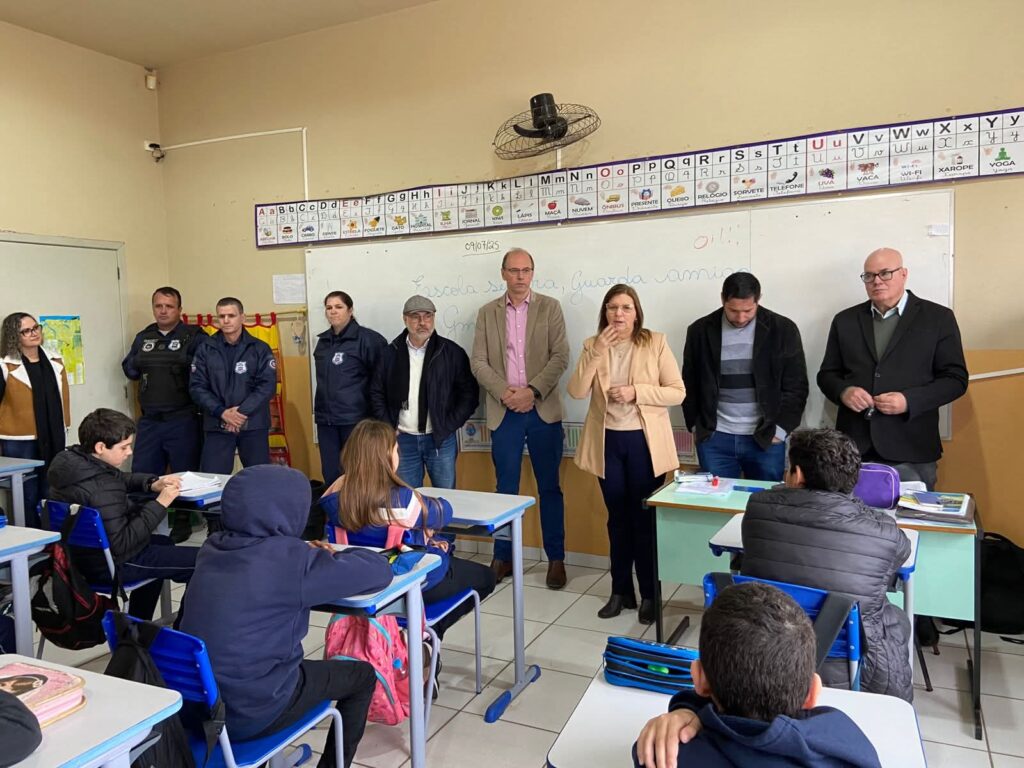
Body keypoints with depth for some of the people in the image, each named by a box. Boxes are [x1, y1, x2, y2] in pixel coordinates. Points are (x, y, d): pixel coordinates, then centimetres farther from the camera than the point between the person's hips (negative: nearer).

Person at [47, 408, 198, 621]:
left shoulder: (71, 461, -2)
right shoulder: (103, 490, -31)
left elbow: (121, 478, 14)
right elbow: (122, 544, -30)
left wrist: (152, 483, -3)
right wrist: (160, 504, -27)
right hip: (110, 565, -10)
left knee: (163, 542, 35)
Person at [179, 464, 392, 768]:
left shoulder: (213, 547, -3)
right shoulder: (290, 560, -23)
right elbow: (379, 570, -15)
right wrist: (332, 559, 4)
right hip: (248, 712, -6)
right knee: (362, 676, 14)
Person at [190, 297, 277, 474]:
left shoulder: (260, 349, 2)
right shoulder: (205, 350, 5)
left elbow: (267, 386, -6)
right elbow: (197, 387, 0)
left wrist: (242, 412, -16)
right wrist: (222, 412, -13)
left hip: (253, 425, 0)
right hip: (217, 426, 1)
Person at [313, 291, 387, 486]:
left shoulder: (367, 339, -9)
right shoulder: (323, 341, 12)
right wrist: (319, 409, 18)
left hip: (356, 418, -6)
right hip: (325, 419, 6)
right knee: (330, 476, 11)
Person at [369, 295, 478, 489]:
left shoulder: (452, 352, -2)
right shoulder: (391, 353, 4)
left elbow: (469, 393, -2)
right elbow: (377, 393, 9)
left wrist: (448, 427, -7)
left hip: (441, 439, -2)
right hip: (403, 440, 2)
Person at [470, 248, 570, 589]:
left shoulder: (549, 307, 4)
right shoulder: (487, 313, 8)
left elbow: (560, 357, -4)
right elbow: (478, 362, 3)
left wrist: (533, 391, -14)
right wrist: (504, 392, -12)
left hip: (543, 410, -1)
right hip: (503, 412, 1)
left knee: (549, 487, 6)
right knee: (506, 488, 8)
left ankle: (556, 558, 16)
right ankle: (503, 556, 20)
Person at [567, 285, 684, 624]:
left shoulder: (656, 343, -5)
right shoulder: (592, 346, 3)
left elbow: (677, 392, -7)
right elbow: (577, 392, -9)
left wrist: (636, 392, -19)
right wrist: (596, 352, -18)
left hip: (644, 441, -2)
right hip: (607, 442, 3)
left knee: (645, 519, 5)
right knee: (618, 519, 13)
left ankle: (649, 595, 19)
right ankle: (621, 591, 25)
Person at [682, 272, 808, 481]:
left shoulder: (783, 329, -2)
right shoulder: (700, 331, 1)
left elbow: (796, 387, 0)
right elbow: (689, 384, 9)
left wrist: (780, 429, -6)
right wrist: (696, 426, 4)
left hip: (766, 439, -1)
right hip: (714, 438, 1)